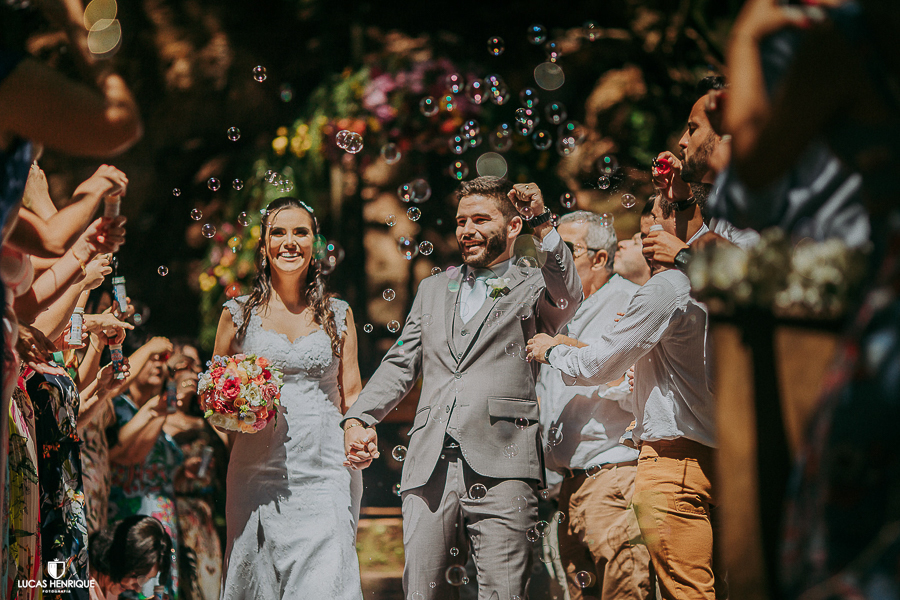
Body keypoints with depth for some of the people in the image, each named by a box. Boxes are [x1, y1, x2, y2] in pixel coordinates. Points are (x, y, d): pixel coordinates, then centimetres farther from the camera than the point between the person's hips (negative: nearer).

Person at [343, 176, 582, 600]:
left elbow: (566, 303, -14)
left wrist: (543, 228, -19)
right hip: (429, 469, 5)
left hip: (500, 468, -4)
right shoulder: (433, 289, 25)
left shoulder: (534, 284, 10)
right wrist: (358, 418, 12)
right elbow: (400, 365, 26)